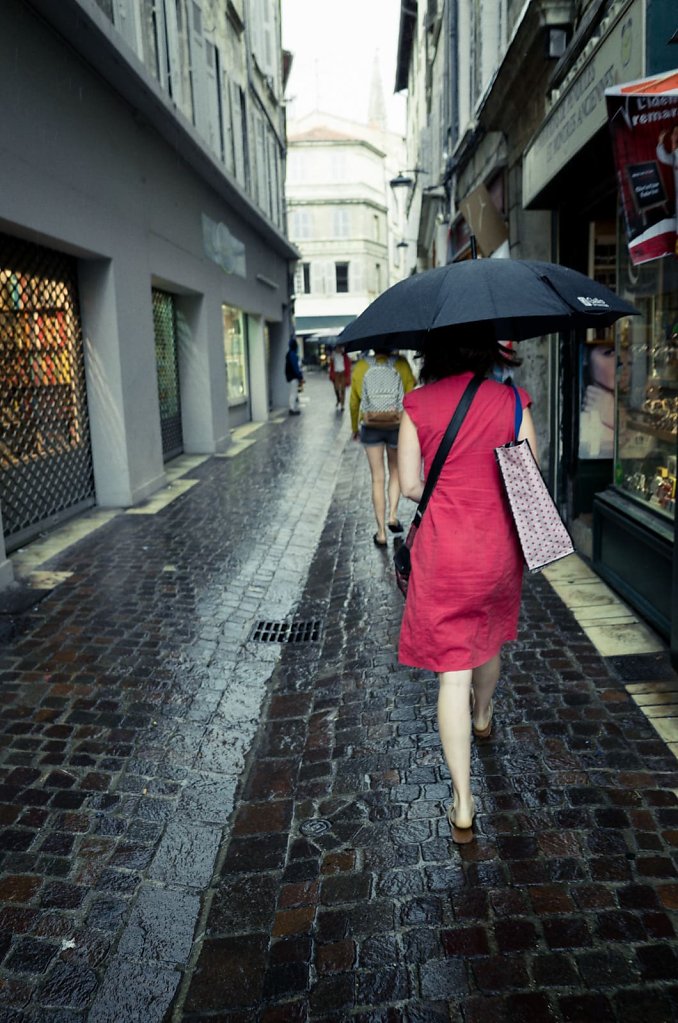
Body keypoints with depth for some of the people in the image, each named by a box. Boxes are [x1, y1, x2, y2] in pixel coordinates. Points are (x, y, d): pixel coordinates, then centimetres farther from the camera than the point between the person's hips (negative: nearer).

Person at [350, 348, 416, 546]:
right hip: (397, 426, -1)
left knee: (377, 479, 8)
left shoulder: (361, 367, -2)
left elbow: (354, 402, 5)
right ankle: (393, 516, 10)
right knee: (395, 471, 23)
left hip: (370, 428, 1)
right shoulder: (401, 364, -7)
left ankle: (381, 533, 9)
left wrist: (355, 428, 19)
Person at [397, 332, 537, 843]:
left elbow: (410, 485, -4)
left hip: (442, 551, -2)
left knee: (453, 670, 1)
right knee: (488, 638, 28)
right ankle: (484, 718, 56)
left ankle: (463, 804, 4)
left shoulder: (418, 404, -6)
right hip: (500, 547, 2)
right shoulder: (512, 400, -4)